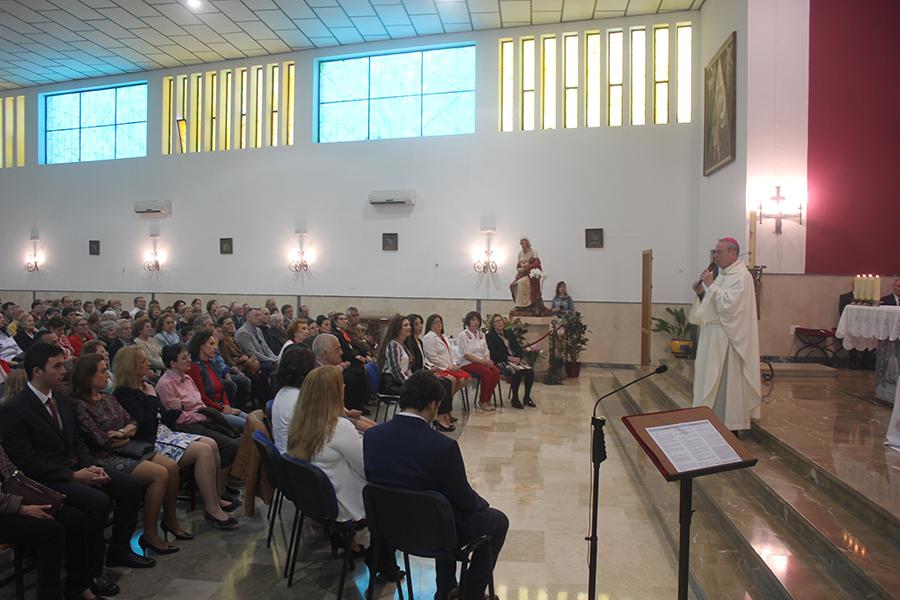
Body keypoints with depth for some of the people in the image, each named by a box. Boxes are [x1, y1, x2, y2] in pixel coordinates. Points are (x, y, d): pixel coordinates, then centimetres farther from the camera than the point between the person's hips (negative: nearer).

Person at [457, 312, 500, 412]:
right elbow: (466, 354, -12)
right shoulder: (463, 335, -4)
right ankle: (482, 402, -16)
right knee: (487, 372, -30)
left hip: (483, 362, 6)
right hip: (468, 363, -6)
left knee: (496, 372, -22)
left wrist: (488, 360, -9)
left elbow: (486, 351, 14)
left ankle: (488, 400, -10)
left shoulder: (481, 335, 17)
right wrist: (481, 361, -19)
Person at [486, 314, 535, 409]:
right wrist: (508, 358, -17)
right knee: (516, 372, -33)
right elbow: (494, 353, -9)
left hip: (515, 359, 6)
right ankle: (515, 399, -20)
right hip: (501, 361, -6)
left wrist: (518, 357, -7)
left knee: (530, 371, -19)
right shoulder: (490, 336, 3)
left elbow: (518, 347, 15)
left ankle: (527, 397, -6)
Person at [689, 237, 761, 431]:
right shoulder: (722, 274, 16)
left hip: (728, 338, -9)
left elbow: (728, 304, -23)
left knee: (727, 381, -2)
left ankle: (731, 425, 8)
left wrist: (711, 285, -18)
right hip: (713, 336, 9)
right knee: (712, 381, 11)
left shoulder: (741, 276, -12)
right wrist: (702, 293, 3)